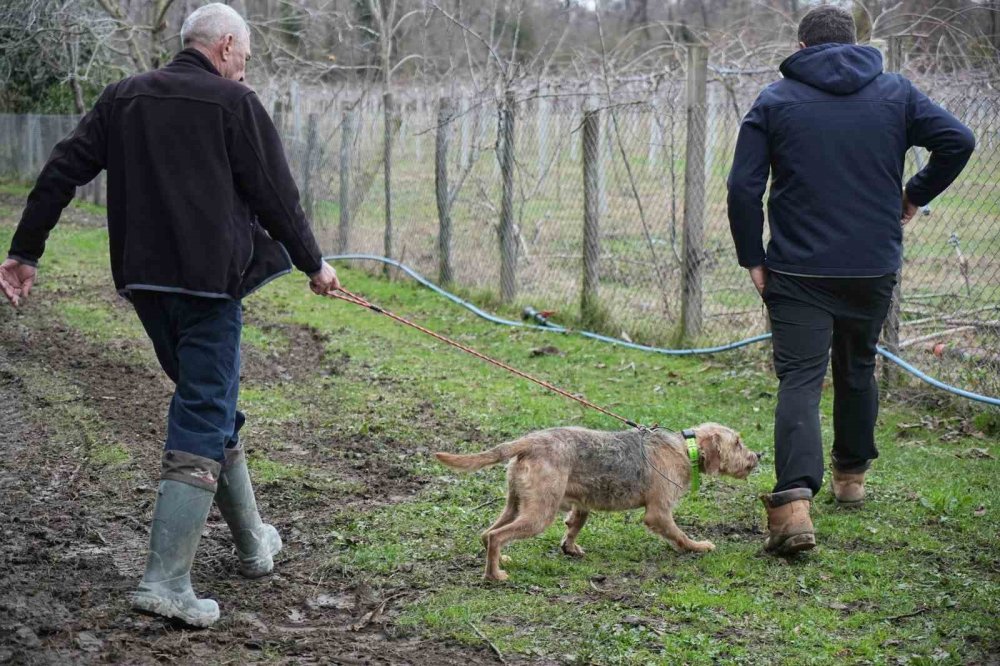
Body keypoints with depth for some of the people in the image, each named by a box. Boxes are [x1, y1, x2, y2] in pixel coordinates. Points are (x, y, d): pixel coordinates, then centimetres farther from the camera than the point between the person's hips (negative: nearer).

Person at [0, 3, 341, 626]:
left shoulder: (123, 98, 10)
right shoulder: (235, 103, -5)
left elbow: (62, 172, 6)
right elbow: (277, 196, -4)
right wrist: (313, 263, 10)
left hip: (145, 282, 6)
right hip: (209, 281, -6)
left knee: (211, 405, 21)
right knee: (205, 419, -4)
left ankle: (254, 543, 32)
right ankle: (166, 581, -13)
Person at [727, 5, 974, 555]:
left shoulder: (775, 101, -1)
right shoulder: (895, 92, 5)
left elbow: (743, 188, -7)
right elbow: (958, 141, -2)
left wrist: (752, 258, 2)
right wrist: (916, 195, 11)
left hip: (798, 271, -2)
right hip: (874, 267, 3)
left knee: (800, 380, -7)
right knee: (857, 369, 22)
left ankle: (794, 500, -25)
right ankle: (851, 474, 38)